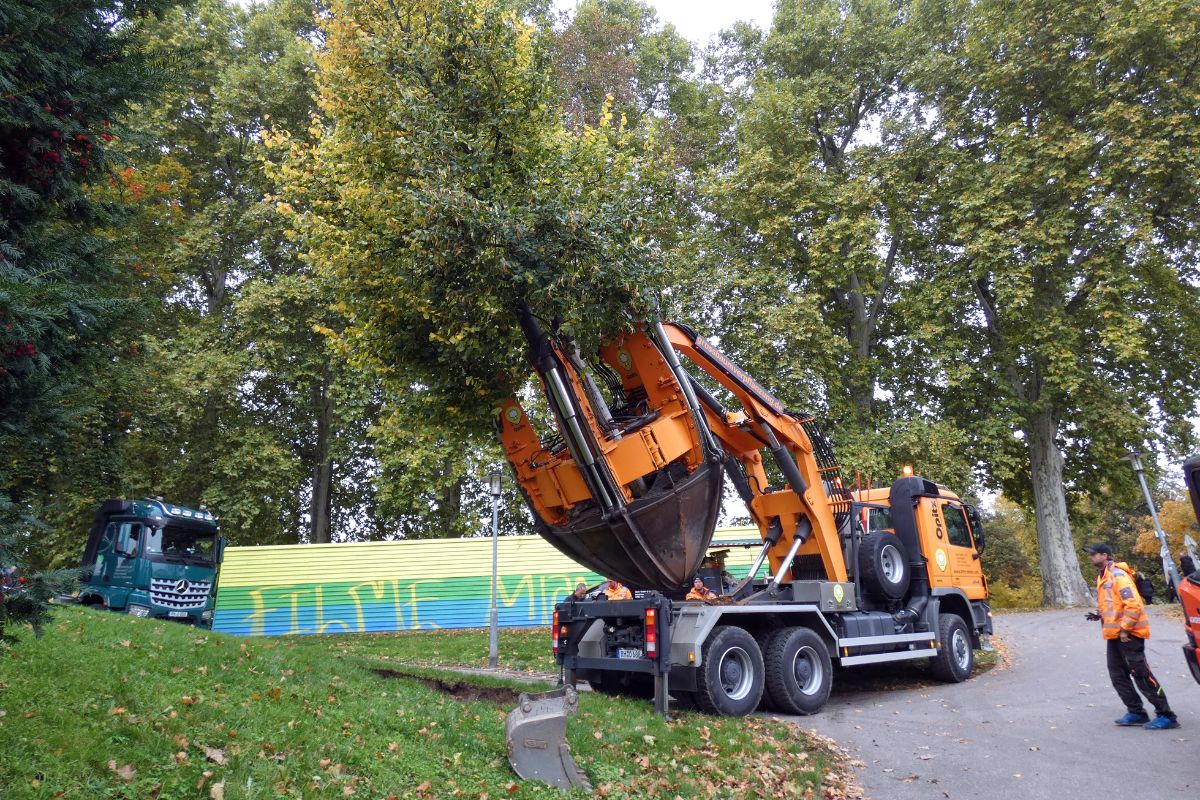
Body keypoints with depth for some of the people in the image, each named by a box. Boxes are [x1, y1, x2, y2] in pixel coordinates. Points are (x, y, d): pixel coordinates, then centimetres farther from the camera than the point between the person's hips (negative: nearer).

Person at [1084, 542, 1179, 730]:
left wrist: (1125, 629, -21)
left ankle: (1166, 716, 5)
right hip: (1114, 635, 10)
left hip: (1128, 634, -10)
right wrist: (1100, 615, 7)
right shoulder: (1102, 577, 14)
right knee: (1118, 675, 11)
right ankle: (1136, 713, 18)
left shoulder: (1118, 575, -16)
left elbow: (1133, 604, -22)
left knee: (1141, 675, -4)